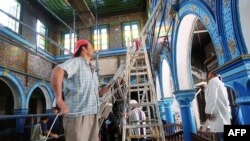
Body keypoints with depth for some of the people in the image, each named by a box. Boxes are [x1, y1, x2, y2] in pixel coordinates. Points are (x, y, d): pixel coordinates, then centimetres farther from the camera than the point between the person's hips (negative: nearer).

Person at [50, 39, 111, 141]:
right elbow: (57, 71, -23)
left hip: (92, 117, 8)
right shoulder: (76, 62, -3)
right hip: (78, 116, -8)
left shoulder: (92, 70, 23)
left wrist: (110, 85, 13)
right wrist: (59, 99, -28)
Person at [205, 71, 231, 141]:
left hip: (218, 112, -10)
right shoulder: (220, 83, 26)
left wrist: (208, 111, -19)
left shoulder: (213, 81, -5)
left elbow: (212, 97, -17)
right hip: (222, 113, 10)